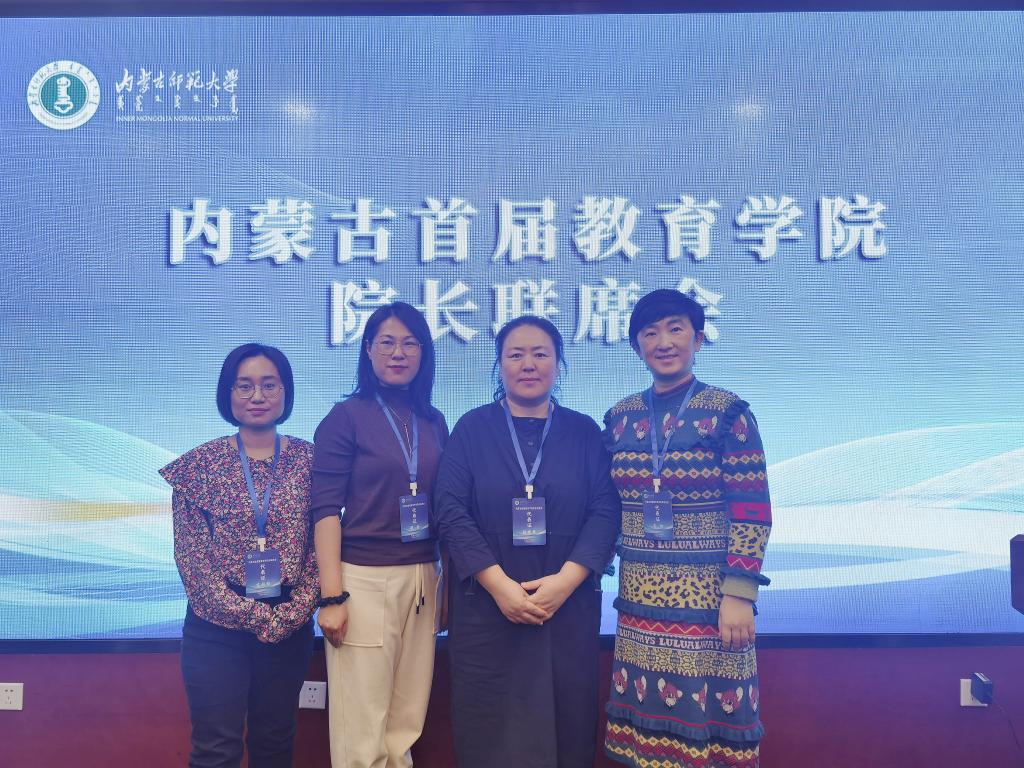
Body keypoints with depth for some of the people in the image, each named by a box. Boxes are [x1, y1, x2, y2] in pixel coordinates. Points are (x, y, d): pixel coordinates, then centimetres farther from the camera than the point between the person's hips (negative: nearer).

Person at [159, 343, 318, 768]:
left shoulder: (309, 460, 2)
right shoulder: (201, 463, -1)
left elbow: (322, 546, 0)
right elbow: (190, 554, -4)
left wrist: (292, 613, -10)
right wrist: (247, 613, -11)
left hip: (289, 628, 2)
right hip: (217, 628, -1)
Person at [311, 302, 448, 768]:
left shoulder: (434, 422, 11)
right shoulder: (346, 417, -3)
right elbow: (325, 510, -8)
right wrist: (331, 597, -14)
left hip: (422, 579, 5)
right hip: (364, 579, -4)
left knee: (407, 722, 11)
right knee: (362, 729, 0)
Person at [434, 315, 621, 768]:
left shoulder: (584, 432, 6)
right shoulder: (472, 429, 4)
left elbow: (605, 510, -3)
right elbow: (451, 511, -6)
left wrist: (565, 580, -16)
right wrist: (499, 585, -16)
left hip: (568, 606, 1)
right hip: (485, 606, -1)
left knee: (564, 722, 6)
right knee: (491, 725, 6)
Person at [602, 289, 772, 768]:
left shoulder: (728, 413, -6)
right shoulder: (620, 417, 7)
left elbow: (752, 512, -9)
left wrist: (738, 595, -14)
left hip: (707, 595, -4)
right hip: (640, 598, 4)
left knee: (705, 714, 4)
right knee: (645, 715, 12)